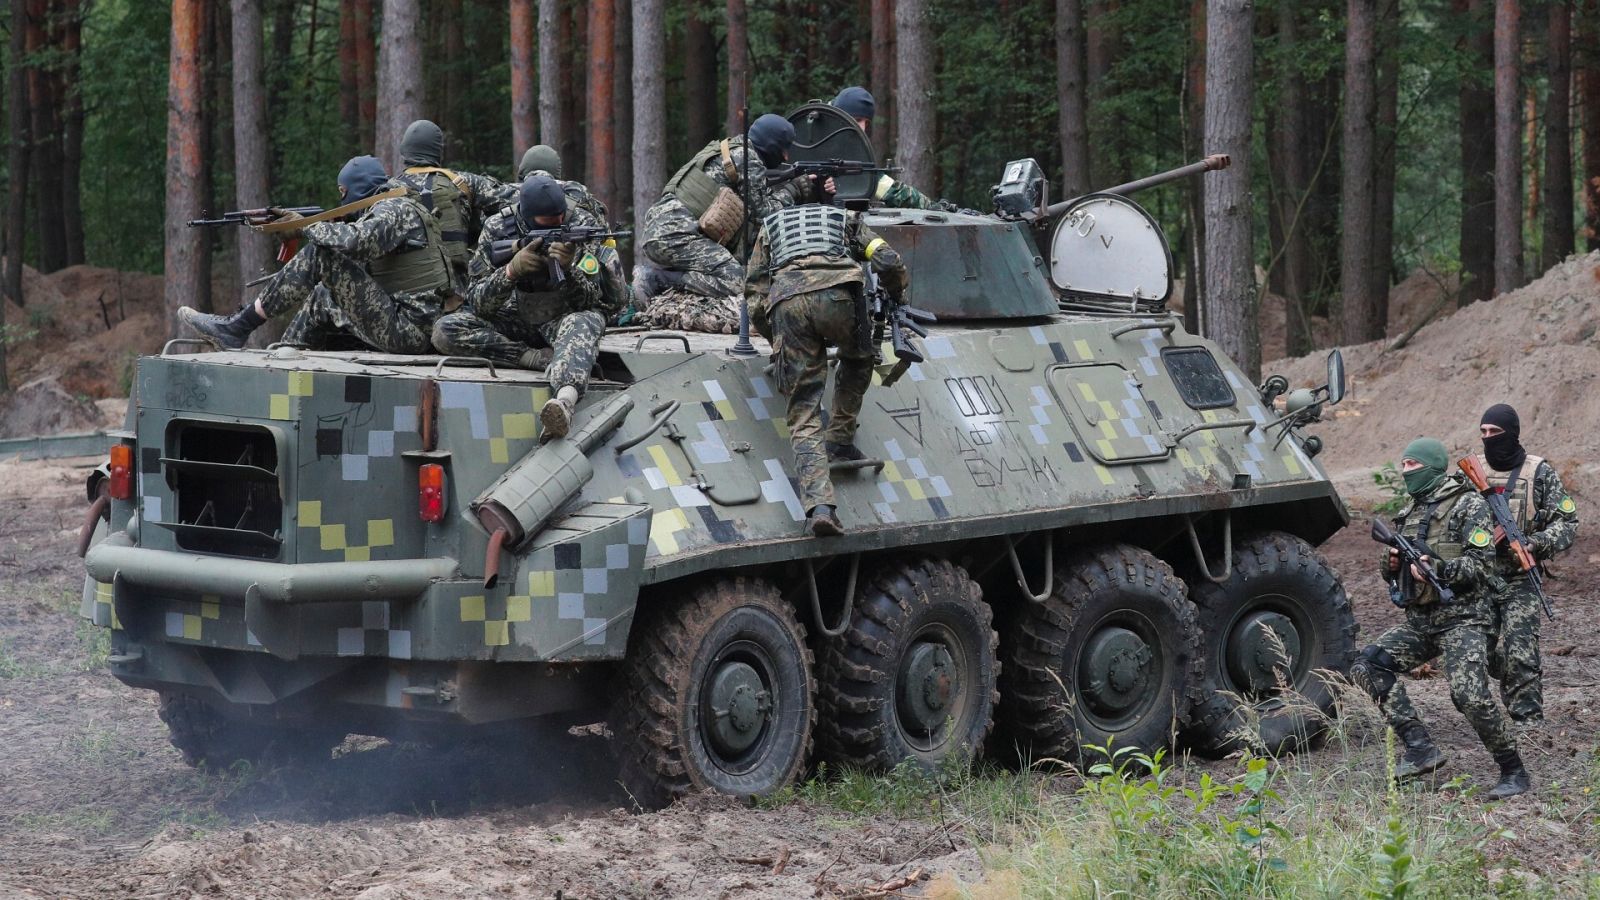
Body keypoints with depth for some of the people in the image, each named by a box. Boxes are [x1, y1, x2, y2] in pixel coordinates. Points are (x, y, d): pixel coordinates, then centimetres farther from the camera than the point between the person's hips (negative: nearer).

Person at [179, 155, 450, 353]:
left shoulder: (396, 209, -8)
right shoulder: (388, 210, 24)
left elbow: (357, 240, -27)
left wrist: (306, 225, -11)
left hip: (406, 331, -10)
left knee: (319, 255, -12)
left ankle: (236, 328, -8)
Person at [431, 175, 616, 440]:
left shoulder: (582, 226, -12)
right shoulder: (498, 229, -10)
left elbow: (590, 302, -15)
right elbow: (478, 304, -12)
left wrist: (568, 269, -36)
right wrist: (511, 270, -30)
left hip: (563, 319, -2)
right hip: (513, 322, 2)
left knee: (584, 323, -40)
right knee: (445, 331, -23)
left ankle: (564, 403, -69)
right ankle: (542, 359, -28)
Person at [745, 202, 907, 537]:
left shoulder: (771, 227, 38)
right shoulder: (846, 220, 36)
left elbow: (756, 302, 28)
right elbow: (890, 262, 19)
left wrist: (778, 340, 41)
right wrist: (896, 299, 38)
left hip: (787, 301, 1)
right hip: (838, 292, -1)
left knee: (804, 413, 0)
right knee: (857, 361, 34)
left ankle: (818, 505, -16)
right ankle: (840, 440, 26)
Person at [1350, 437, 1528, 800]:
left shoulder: (1468, 505, -6)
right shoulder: (1410, 512, 16)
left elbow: (1482, 565, -14)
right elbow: (1394, 574, 22)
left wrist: (1437, 568, -27)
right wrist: (1391, 564, -1)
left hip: (1462, 617, -7)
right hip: (1419, 619, 7)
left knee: (1470, 694, -21)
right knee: (1368, 667, -10)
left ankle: (1513, 772, -4)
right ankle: (1421, 749, -10)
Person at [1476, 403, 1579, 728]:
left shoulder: (1540, 473, -3)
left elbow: (1567, 522, -2)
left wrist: (1535, 544, -18)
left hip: (1520, 581, -4)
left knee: (1520, 653, -14)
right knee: (1486, 655, 8)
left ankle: (1527, 719, -9)